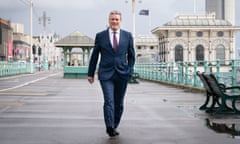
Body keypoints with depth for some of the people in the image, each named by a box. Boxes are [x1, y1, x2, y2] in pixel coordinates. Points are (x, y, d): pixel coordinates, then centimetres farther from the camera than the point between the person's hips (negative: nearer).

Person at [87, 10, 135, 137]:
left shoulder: (127, 35, 6)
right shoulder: (100, 36, 3)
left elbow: (131, 55, 13)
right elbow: (94, 56, 8)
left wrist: (130, 70, 3)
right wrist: (90, 73, 8)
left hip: (122, 74, 2)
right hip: (106, 74, -2)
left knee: (119, 103, 9)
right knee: (109, 101, -15)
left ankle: (114, 127, 23)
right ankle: (109, 127, -23)